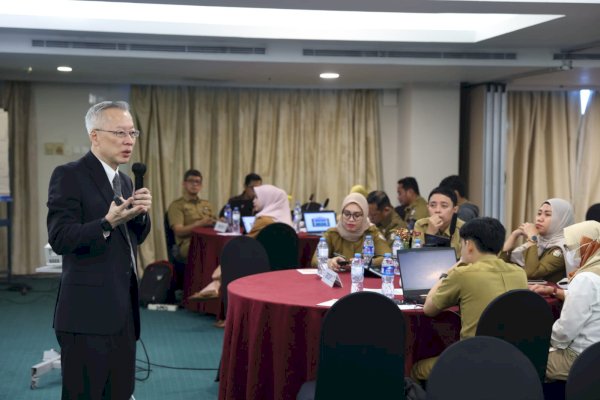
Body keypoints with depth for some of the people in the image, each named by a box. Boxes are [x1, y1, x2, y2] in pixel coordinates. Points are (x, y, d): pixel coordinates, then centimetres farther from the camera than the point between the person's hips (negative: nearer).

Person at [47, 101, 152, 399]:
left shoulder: (125, 181, 15)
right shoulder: (69, 175, -10)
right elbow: (59, 238, -17)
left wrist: (141, 213, -5)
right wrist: (107, 222, -30)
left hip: (123, 308, 8)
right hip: (88, 310, -8)